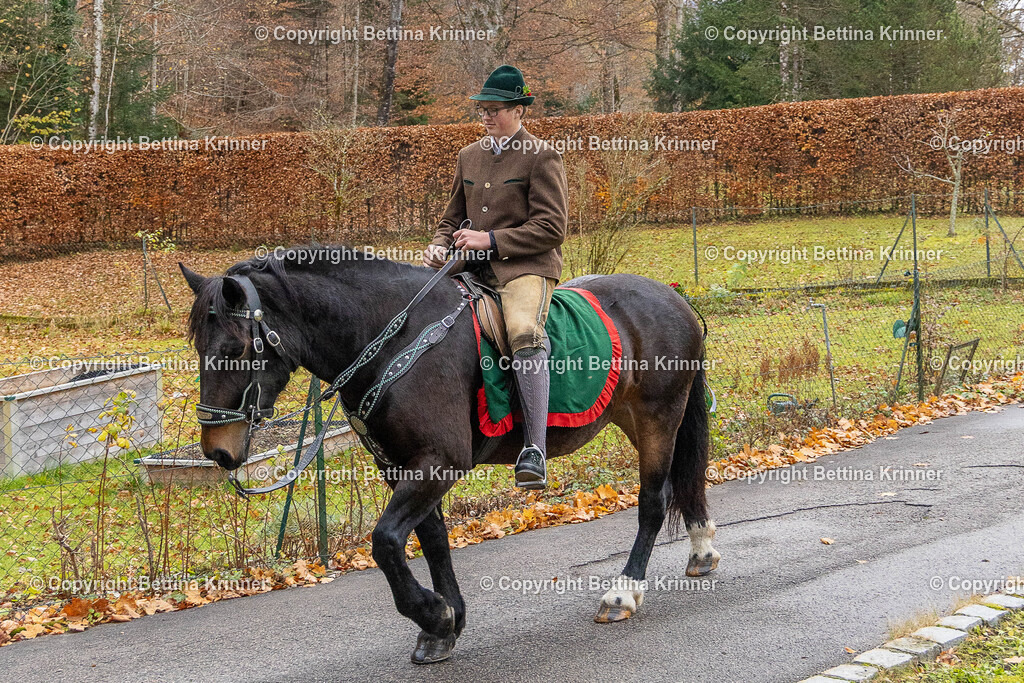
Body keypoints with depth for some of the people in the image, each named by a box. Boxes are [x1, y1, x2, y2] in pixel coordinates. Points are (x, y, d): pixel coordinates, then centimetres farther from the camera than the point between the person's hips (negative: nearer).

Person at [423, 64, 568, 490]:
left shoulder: (542, 157, -1)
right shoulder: (469, 156, 18)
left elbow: (551, 227, -8)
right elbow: (453, 217, 25)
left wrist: (490, 240, -14)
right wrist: (440, 246, 1)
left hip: (526, 266, -7)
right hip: (474, 267, 7)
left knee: (524, 331, -34)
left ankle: (534, 449, -39)